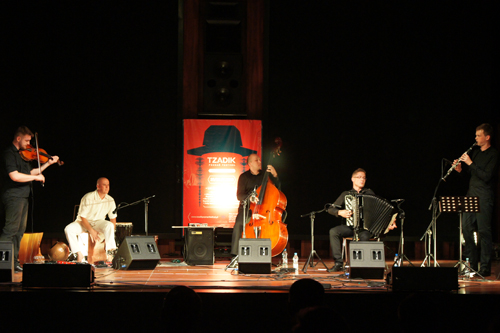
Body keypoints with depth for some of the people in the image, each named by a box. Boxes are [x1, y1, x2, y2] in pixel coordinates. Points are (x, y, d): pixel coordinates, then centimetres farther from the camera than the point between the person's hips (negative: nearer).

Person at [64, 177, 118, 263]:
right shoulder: (88, 198, -18)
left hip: (98, 222, 2)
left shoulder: (110, 200, -5)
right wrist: (91, 231, -27)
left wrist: (111, 235, -11)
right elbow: (82, 217, -17)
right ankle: (79, 254, -22)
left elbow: (113, 218, 3)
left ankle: (109, 252, -31)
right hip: (83, 223, -2)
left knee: (109, 225, -32)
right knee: (68, 229, -31)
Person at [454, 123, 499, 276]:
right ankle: (472, 263, 16)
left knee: (484, 231, -6)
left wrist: (470, 163, -18)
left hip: (484, 196, -7)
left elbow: (486, 176, -18)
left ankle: (485, 267, -1)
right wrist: (460, 168, 3)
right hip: (471, 194, 7)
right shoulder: (475, 151, 14)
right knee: (466, 228, 6)